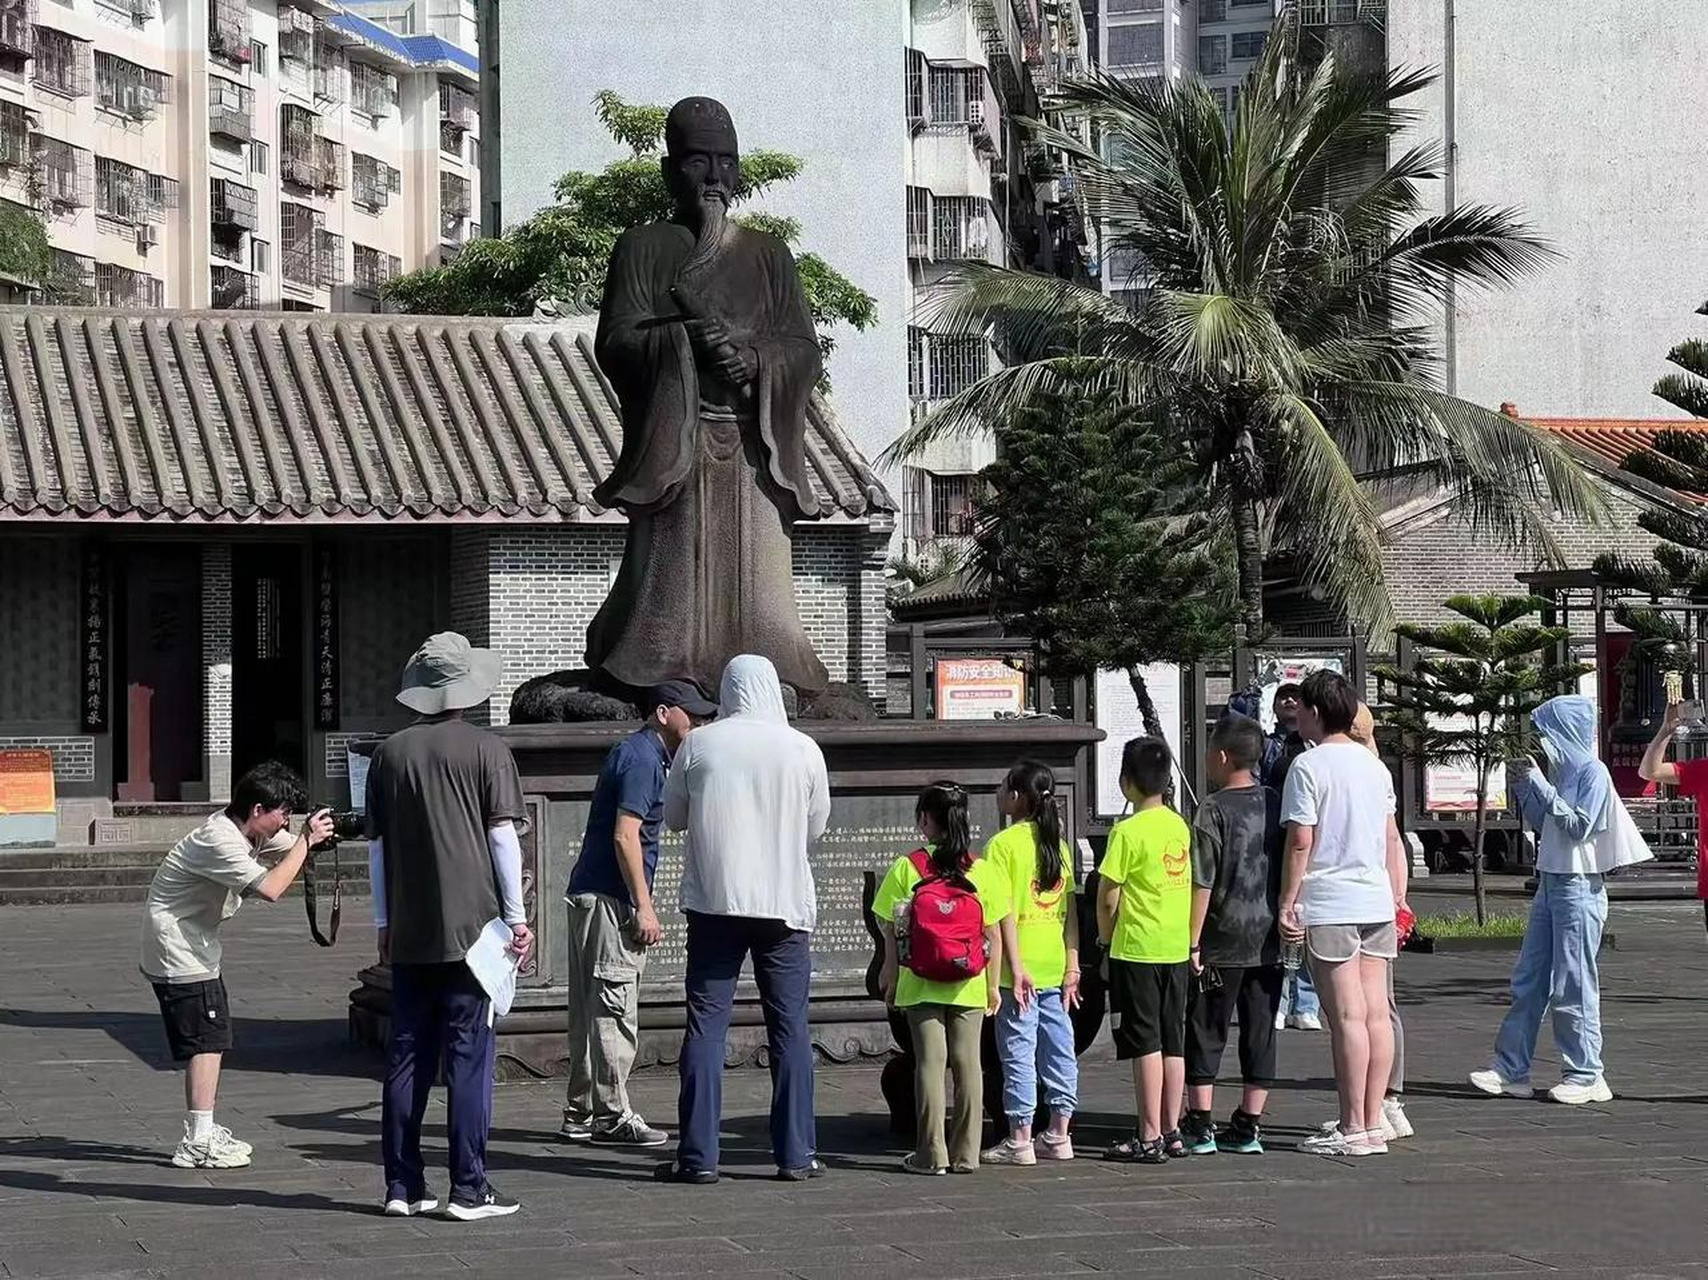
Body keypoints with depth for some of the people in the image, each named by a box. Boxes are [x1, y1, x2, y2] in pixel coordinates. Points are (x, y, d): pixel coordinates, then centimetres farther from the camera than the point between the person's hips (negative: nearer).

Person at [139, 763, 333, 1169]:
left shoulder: (252, 830, 4)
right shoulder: (220, 841, -26)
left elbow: (293, 851, 13)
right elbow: (270, 888, -33)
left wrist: (317, 836, -9)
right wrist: (307, 839, -26)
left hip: (196, 947, 10)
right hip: (177, 949, -10)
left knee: (213, 1039, 13)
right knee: (207, 1041, -11)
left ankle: (204, 1133, 21)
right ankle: (198, 1145, -12)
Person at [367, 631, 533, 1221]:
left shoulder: (389, 753, 6)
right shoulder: (486, 750, -4)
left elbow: (376, 843, 10)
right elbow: (503, 835, -6)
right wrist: (517, 916, 0)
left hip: (409, 932, 3)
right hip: (471, 927, -3)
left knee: (407, 1057, 9)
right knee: (469, 1057, 0)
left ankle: (403, 1185, 10)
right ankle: (468, 1188, 0)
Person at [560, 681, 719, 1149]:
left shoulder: (635, 752, 21)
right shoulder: (643, 758, -11)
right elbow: (625, 835, -19)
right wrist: (643, 907, -19)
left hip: (588, 897, 10)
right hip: (610, 899, -10)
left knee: (590, 1011, 11)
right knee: (614, 1011, -8)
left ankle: (581, 1114, 15)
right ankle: (612, 1117, -7)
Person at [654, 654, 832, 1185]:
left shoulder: (698, 744, -2)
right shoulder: (803, 749, -1)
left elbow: (674, 817, 10)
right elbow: (816, 826, 10)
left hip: (714, 902, 0)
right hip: (785, 902, 0)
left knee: (706, 1025, 2)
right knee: (790, 1026, 7)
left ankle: (698, 1155, -2)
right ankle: (796, 1154, 7)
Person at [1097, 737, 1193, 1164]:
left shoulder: (1128, 831, -13)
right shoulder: (1180, 826, 7)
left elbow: (1108, 896, -12)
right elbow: (1187, 885, 12)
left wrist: (1106, 937, 4)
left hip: (1137, 950, -7)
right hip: (1176, 948, 7)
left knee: (1144, 1043, -4)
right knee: (1173, 1041, 10)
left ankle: (1149, 1137, -3)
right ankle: (1171, 1132, 14)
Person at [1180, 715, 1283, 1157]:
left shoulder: (1214, 810, -11)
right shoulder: (1275, 804, 5)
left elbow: (1202, 883, -13)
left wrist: (1193, 941, -9)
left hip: (1222, 942, -5)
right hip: (1269, 939, 5)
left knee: (1205, 1032, 3)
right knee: (1260, 1032, 8)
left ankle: (1200, 1126, 2)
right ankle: (1249, 1127, 9)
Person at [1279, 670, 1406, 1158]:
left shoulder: (1308, 765, -8)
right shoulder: (1373, 764, 13)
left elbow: (1300, 842, -12)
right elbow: (1390, 838, 17)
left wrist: (1287, 903, -7)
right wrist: (1397, 898, 22)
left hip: (1329, 906, -7)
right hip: (1376, 902, 7)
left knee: (1348, 1017, -7)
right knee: (1376, 1014, 6)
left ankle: (1353, 1129, -5)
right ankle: (1373, 1124, 10)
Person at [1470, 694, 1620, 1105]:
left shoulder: (1593, 772, -9)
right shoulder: (1562, 770, 16)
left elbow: (1579, 827, -17)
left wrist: (1540, 786, -16)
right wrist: (1522, 788, 8)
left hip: (1579, 887, -9)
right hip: (1550, 883, 9)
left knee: (1574, 984, -5)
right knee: (1528, 980, 8)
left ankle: (1586, 1074, 2)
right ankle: (1511, 1070, 11)